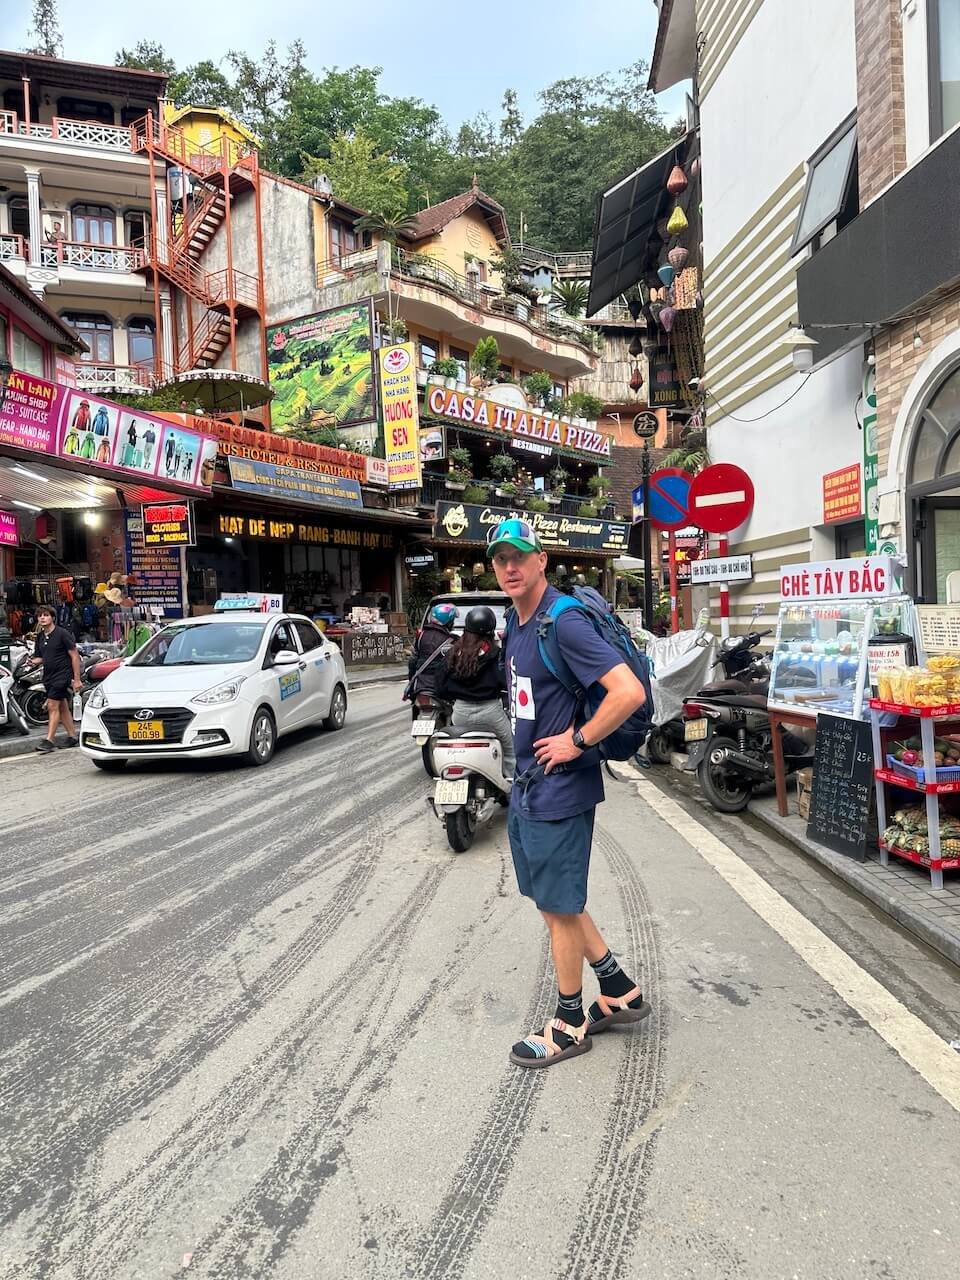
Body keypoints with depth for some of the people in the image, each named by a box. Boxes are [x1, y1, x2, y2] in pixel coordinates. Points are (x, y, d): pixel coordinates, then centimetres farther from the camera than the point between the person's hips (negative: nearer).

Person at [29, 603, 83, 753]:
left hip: (62, 674, -8)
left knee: (53, 706, -13)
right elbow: (40, 657, 19)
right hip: (48, 676, 8)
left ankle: (49, 740, -13)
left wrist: (76, 679, -14)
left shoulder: (62, 634, -11)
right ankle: (72, 736, 21)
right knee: (62, 707, 12)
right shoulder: (40, 636, 11)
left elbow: (75, 656, -11)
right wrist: (34, 662, -7)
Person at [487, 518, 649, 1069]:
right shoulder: (516, 624, 9)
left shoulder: (563, 622, -20)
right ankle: (621, 991, 36)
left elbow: (630, 692, -29)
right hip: (527, 785, 10)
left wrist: (578, 742, -20)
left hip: (559, 790, -9)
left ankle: (570, 1025, 25)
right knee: (556, 900, 19)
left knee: (560, 907, 6)